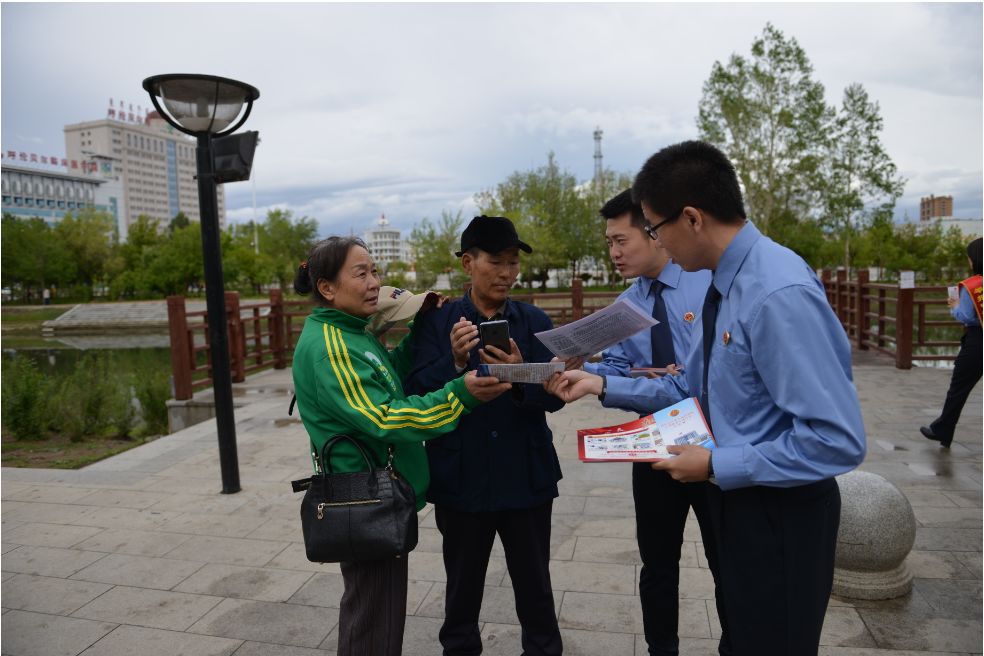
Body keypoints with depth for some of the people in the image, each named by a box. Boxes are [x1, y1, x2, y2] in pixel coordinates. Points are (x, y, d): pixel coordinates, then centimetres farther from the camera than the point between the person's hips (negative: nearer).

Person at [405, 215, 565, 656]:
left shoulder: (534, 321, 0)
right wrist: (455, 362, -29)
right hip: (461, 478, -1)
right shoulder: (436, 321, -4)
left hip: (527, 477, 1)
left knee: (534, 585, 15)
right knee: (462, 586, 17)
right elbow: (417, 394, -12)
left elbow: (554, 396, -7)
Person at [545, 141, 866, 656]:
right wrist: (602, 385, 4)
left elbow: (837, 441, -29)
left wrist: (716, 466, -22)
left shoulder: (778, 293, -28)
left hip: (781, 508, -8)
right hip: (737, 495, 9)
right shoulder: (725, 282, 2)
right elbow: (692, 391, 10)